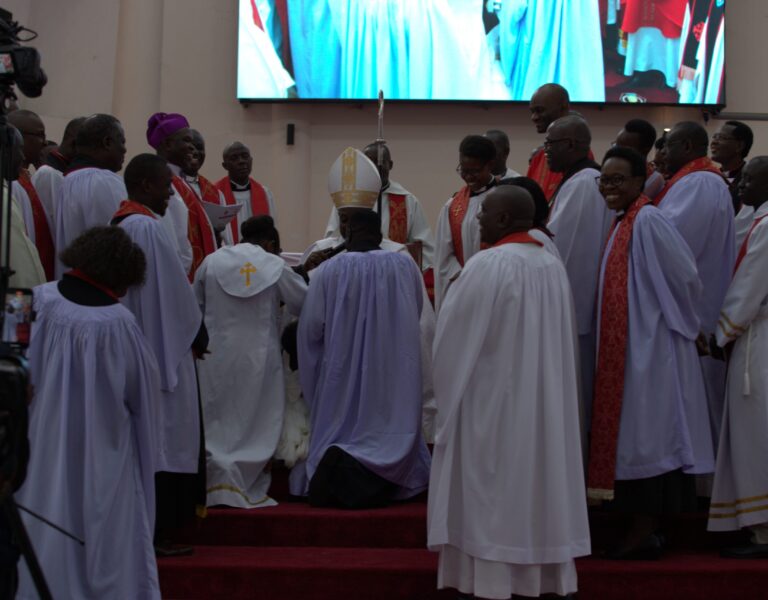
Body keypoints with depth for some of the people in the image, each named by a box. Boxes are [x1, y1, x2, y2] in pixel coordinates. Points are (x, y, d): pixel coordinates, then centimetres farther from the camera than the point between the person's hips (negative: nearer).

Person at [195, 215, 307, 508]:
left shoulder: (211, 261, -1)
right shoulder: (275, 266, -6)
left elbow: (195, 305, 9)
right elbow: (304, 304, 1)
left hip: (216, 355, 2)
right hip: (258, 358, -1)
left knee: (215, 422, 11)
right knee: (255, 423, 9)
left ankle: (216, 481, 6)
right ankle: (247, 484, 11)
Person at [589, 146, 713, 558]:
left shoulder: (647, 220, -16)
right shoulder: (623, 221, 12)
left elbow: (685, 277, -17)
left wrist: (685, 323, -3)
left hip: (650, 346, -9)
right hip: (626, 347, 9)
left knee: (645, 435, -4)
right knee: (634, 434, 12)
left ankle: (645, 534, 4)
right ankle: (641, 529, 20)